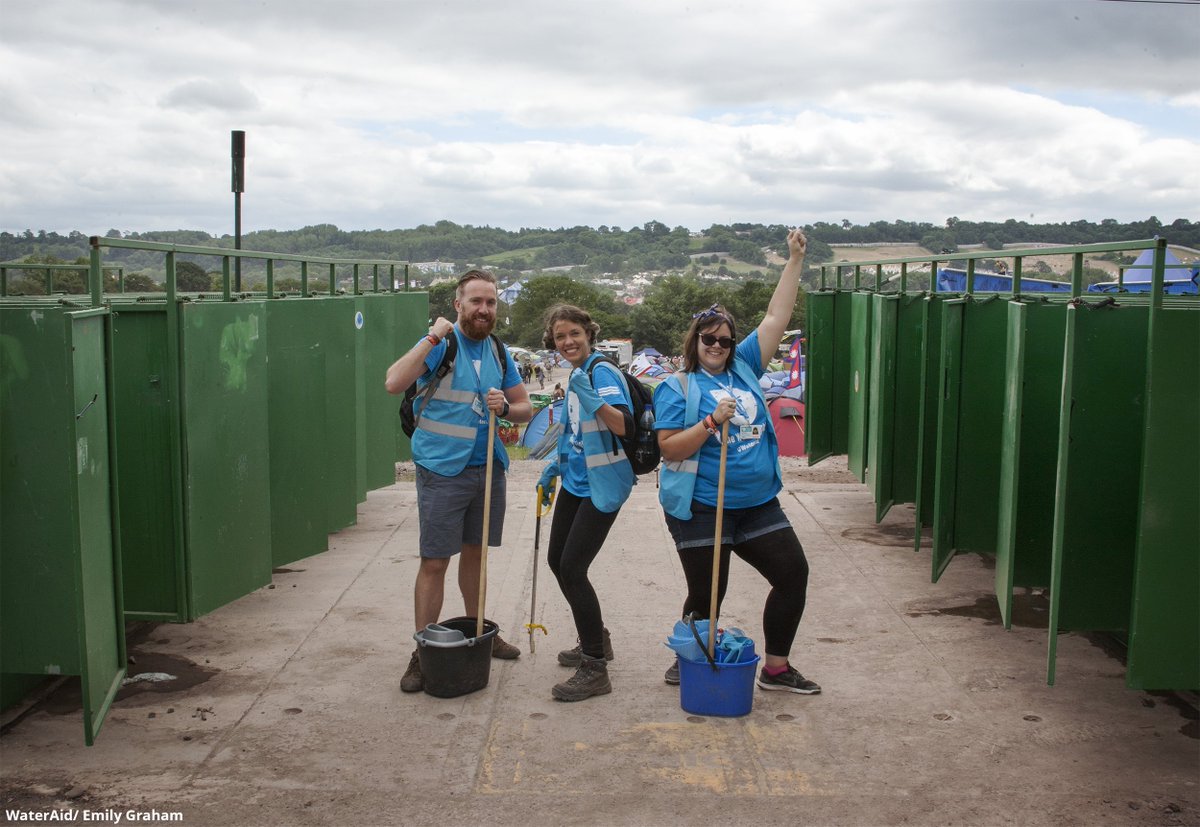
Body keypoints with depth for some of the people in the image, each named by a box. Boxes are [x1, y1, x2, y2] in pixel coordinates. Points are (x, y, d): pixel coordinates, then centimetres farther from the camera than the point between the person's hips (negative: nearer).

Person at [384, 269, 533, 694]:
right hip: (442, 471, -5)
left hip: (488, 468, 6)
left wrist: (506, 407, -9)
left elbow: (525, 408, 13)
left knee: (475, 552, 18)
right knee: (434, 562, -3)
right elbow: (393, 383, -25)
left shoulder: (498, 351, 9)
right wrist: (433, 339, -25)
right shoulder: (439, 345, -9)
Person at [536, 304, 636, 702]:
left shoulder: (601, 371, -17)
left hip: (602, 486, -10)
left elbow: (623, 425, -30)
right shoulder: (576, 375, 10)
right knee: (557, 560, 16)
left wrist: (592, 399, -43)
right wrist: (557, 464, 19)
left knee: (572, 567, -12)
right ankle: (595, 639, 35)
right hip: (575, 480, 10)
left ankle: (595, 669, -1)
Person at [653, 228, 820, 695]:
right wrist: (713, 421, -22)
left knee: (793, 573, 5)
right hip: (701, 508, -6)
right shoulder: (677, 387, -4)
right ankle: (688, 662, 25)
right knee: (707, 594, 1)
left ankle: (776, 668, 19)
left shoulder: (743, 368, 10)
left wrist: (795, 261, 8)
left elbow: (776, 319, 10)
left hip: (757, 503, 6)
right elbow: (669, 449, -12)